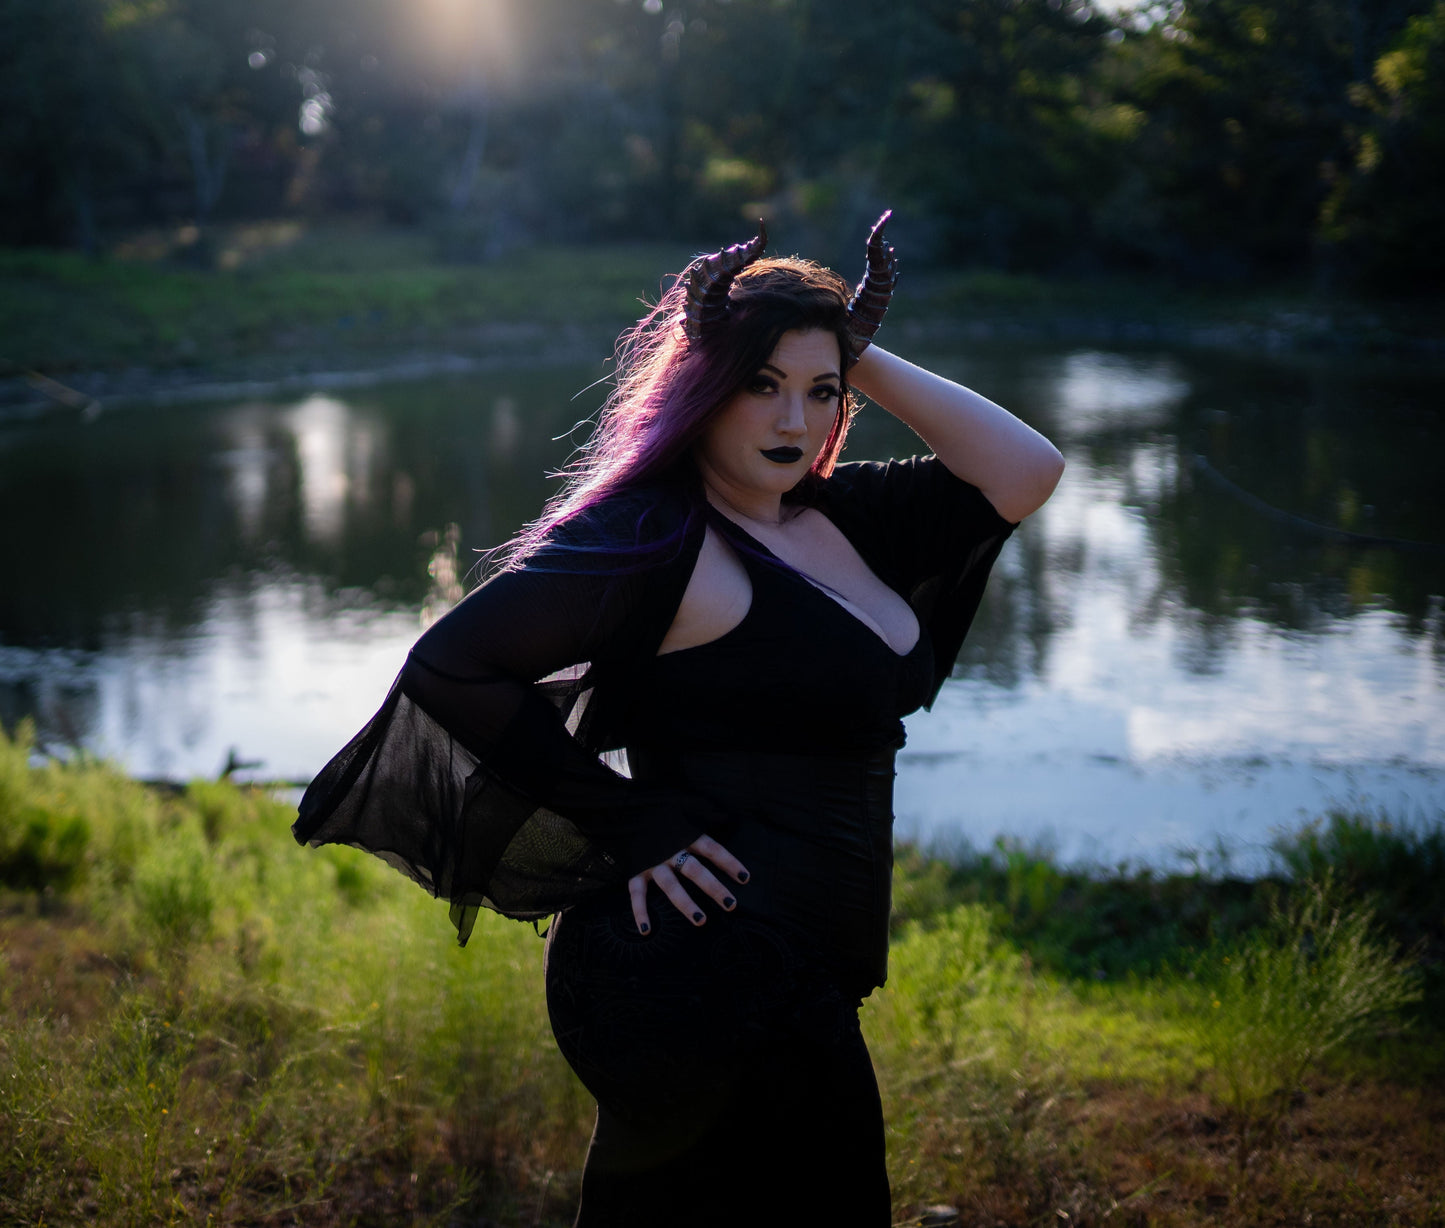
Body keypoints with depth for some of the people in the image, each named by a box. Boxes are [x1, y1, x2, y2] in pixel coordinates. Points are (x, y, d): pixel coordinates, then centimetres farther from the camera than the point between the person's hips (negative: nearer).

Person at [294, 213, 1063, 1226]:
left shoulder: (834, 520, 10)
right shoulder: (655, 537, -12)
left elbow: (1024, 472, 9)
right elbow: (452, 663, -17)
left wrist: (863, 359, 3)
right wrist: (627, 824, -15)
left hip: (795, 983, 8)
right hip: (705, 981, -8)